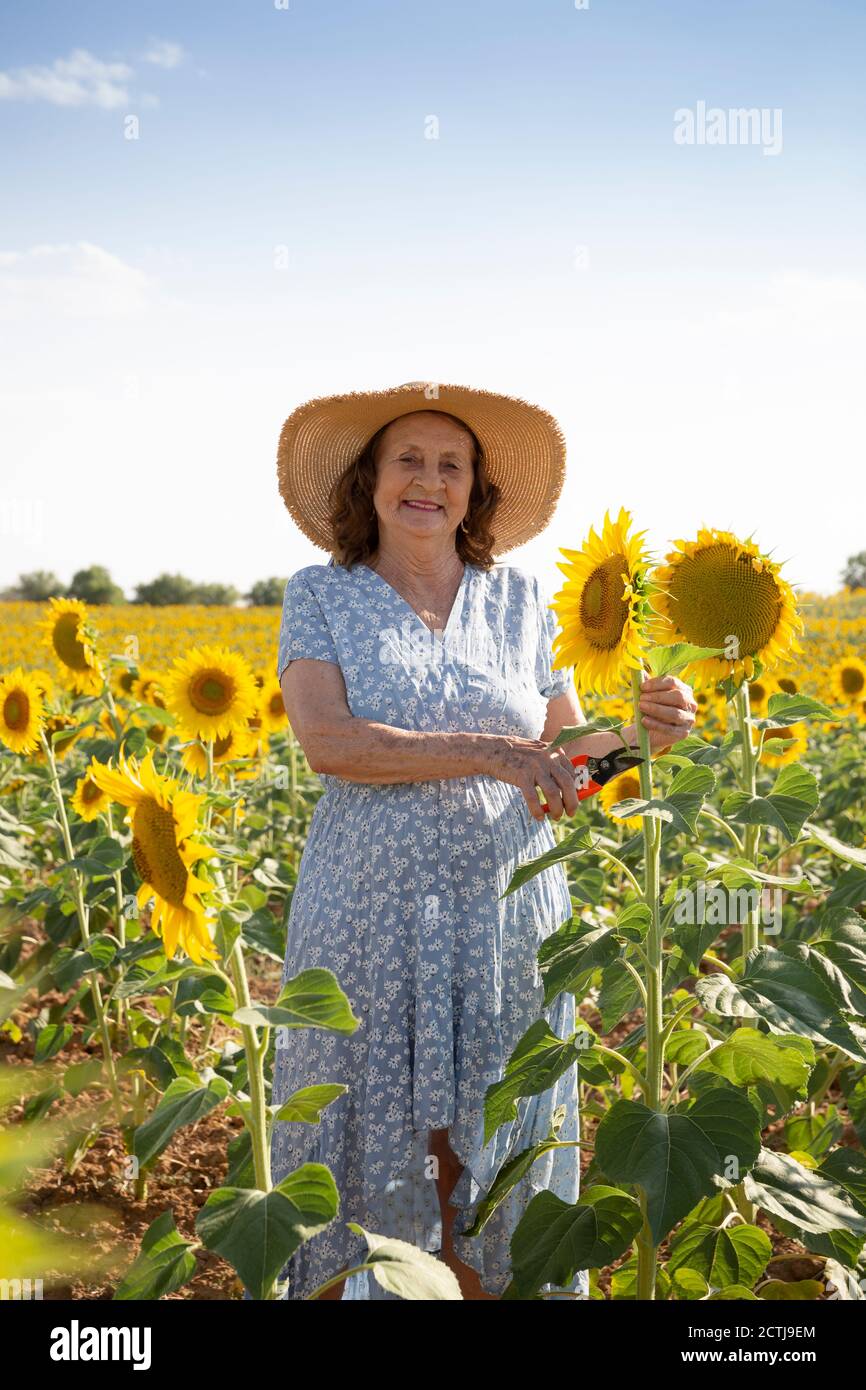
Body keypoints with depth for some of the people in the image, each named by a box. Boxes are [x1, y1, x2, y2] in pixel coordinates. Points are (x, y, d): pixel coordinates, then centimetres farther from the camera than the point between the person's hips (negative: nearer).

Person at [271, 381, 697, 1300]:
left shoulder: (519, 600, 6)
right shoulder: (320, 595, 0)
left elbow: (564, 747, 10)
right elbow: (328, 744, -14)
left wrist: (639, 732, -11)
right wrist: (483, 752, -22)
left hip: (504, 925, 2)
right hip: (369, 921, -1)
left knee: (492, 1164, 12)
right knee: (368, 1154, 10)